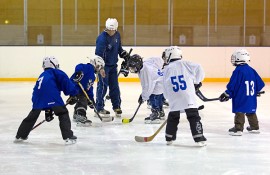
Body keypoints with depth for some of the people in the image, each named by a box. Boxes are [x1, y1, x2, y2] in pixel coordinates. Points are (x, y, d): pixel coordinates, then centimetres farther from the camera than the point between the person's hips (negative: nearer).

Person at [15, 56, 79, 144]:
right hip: (53, 99, -6)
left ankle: (20, 136, 33)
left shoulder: (41, 76, 37)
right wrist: (73, 94, 1)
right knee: (63, 114, 2)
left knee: (32, 116, 22)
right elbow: (65, 81, -4)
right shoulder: (55, 72, 17)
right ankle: (68, 137, -9)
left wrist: (47, 111, 41)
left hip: (38, 100, 6)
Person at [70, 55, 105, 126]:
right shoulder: (88, 67, -10)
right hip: (75, 86, -11)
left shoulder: (92, 77, 20)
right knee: (83, 100, -21)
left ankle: (76, 116, 46)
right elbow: (79, 66, -30)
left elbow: (89, 88, 22)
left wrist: (91, 99, 18)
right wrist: (78, 72, -50)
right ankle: (81, 118, -29)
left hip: (81, 89, 11)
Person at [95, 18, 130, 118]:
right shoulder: (102, 38, -22)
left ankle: (117, 106, 20)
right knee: (103, 85, -9)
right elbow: (98, 54, -27)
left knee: (114, 86, 10)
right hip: (103, 65, -7)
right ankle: (99, 108, -2)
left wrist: (125, 55, 19)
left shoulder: (117, 35, 3)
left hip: (113, 65, 7)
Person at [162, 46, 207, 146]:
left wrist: (168, 97, 22)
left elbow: (165, 86, 10)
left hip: (174, 100, 2)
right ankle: (199, 139, -6)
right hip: (188, 98, -2)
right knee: (194, 117, 0)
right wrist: (197, 81, 10)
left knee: (173, 117, 18)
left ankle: (169, 138, 24)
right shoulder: (185, 64, 1)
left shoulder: (167, 69, 7)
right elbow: (198, 69, -5)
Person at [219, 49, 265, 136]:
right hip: (251, 98, 7)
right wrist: (256, 91, 27)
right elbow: (260, 83, 12)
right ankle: (255, 127, 28)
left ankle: (238, 129, -6)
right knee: (251, 112, 18)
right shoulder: (251, 70, 7)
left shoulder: (238, 71, -14)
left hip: (240, 98, -7)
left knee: (239, 112, -4)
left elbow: (232, 85, -14)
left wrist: (227, 94, -5)